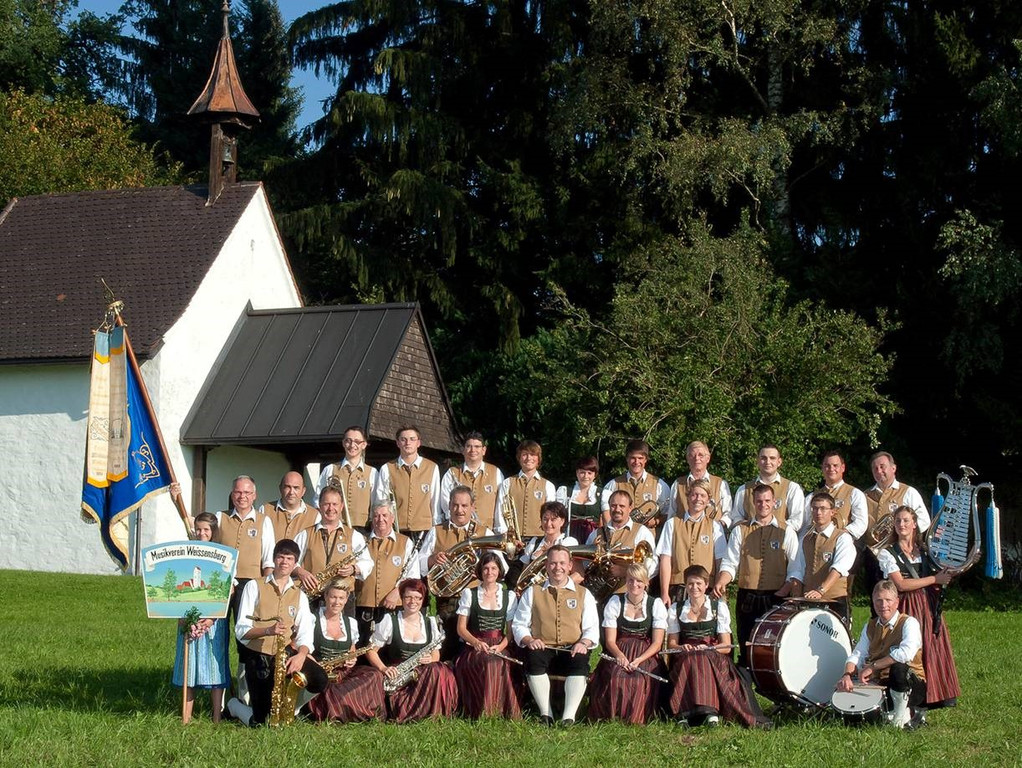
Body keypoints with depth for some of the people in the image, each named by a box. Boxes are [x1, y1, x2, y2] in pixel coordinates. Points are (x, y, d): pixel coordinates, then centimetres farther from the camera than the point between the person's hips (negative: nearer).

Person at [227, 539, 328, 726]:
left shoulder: (300, 596, 14)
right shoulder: (254, 586, 2)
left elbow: (305, 634, 0)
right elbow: (241, 630, -5)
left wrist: (301, 655, -22)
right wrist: (268, 630, -24)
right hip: (257, 656, -3)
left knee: (319, 680, -25)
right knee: (259, 721, -11)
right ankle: (235, 705, 24)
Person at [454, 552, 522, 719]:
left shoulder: (509, 596, 15)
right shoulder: (469, 594, 12)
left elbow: (511, 630, 10)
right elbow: (461, 628, 6)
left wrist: (501, 646, -11)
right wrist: (476, 642, -14)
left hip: (498, 648, 1)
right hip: (473, 649, -1)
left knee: (498, 663, -35)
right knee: (486, 663, -35)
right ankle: (482, 714, -30)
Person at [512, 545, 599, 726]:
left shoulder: (583, 594, 17)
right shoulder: (532, 593, 17)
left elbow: (592, 628, 10)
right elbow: (519, 625, 13)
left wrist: (584, 643, -12)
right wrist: (529, 640, -8)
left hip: (572, 652, 0)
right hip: (542, 650, 0)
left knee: (581, 661, -35)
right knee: (533, 657, -35)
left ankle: (569, 717, -38)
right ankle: (545, 714, -30)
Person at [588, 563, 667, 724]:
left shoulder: (656, 604, 5)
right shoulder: (615, 603, 7)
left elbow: (657, 643, -1)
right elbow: (610, 640, 1)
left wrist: (638, 661, -18)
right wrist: (620, 656, -22)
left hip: (646, 655, -1)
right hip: (619, 653, 1)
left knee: (640, 679, -32)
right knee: (616, 676, -32)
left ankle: (636, 717, -17)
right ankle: (614, 716, -17)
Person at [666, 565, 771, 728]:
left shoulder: (719, 607, 8)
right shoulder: (676, 609, 12)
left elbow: (726, 646, 3)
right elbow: (671, 644, 10)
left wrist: (707, 648, -17)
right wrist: (682, 648, -13)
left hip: (714, 658, -1)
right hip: (684, 660, 1)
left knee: (703, 659, -37)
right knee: (691, 659, -35)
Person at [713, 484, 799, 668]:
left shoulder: (786, 532, 6)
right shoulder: (740, 530, 9)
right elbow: (730, 563, 5)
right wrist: (721, 583, -14)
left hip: (776, 599, -1)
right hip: (747, 598, 1)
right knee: (746, 651, 3)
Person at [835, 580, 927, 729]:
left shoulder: (909, 623, -10)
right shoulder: (870, 627, 11)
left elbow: (906, 653, -29)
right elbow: (857, 655, 2)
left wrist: (872, 666, -23)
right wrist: (847, 675, -21)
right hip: (880, 685, 6)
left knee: (898, 668, -39)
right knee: (842, 690, -13)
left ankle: (902, 712, -11)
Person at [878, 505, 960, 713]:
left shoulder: (925, 551, 14)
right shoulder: (887, 554, 1)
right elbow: (900, 584, -11)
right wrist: (934, 579, -10)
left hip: (928, 608, 4)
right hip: (906, 608, -4)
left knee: (931, 651, -3)